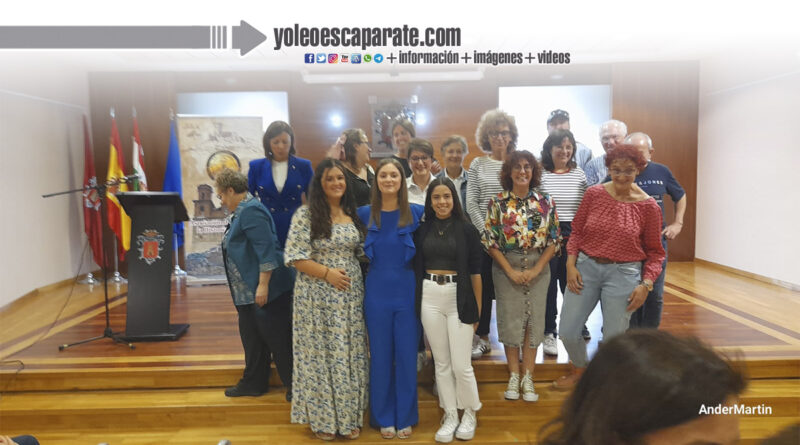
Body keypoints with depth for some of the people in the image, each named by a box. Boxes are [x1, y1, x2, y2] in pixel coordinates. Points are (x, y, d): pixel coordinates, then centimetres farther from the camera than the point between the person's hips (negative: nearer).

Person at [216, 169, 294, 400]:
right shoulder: (241, 212, 17)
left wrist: (263, 285, -26)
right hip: (247, 292, 11)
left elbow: (266, 249, -24)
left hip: (265, 289, -11)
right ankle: (254, 383, 29)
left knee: (278, 338, -1)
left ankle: (294, 384, 11)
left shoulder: (251, 211, -16)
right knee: (252, 337, 17)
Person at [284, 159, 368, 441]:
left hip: (350, 295, 4)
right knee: (320, 355, 4)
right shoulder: (305, 214, -7)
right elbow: (294, 256, -12)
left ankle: (349, 417, 24)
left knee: (349, 355, 10)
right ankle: (323, 419, 21)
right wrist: (328, 273, -16)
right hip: (318, 295, -4)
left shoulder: (354, 214, 8)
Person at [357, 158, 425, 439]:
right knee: (380, 357, 10)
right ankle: (384, 418, 26)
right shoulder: (364, 214, 0)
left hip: (408, 294, -1)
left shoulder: (417, 213, -3)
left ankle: (405, 417, 25)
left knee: (407, 356, 8)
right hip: (377, 294, 1)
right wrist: (372, 262, 2)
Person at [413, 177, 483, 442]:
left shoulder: (467, 229, -3)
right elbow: (416, 268, 8)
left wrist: (477, 308, 1)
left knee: (461, 365, 1)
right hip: (429, 298, 3)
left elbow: (475, 271, 0)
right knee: (441, 363, 11)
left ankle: (470, 414, 25)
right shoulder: (422, 230, 4)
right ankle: (450, 415, 26)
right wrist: (416, 302, 4)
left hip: (459, 299, -3)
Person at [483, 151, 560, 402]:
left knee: (534, 319, 5)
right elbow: (490, 241, -4)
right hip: (506, 268, -1)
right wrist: (510, 271, -11)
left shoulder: (546, 202, 0)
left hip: (538, 268, 1)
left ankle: (527, 378, 18)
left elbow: (554, 240, 1)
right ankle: (513, 377, 19)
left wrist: (536, 270, -9)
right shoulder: (498, 203, -3)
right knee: (509, 319, 3)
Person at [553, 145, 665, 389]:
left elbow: (655, 252, 2)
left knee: (614, 336, 7)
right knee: (567, 331, 6)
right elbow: (576, 231, 5)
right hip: (585, 267, 2)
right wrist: (571, 264, -5)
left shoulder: (648, 206, -5)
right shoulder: (594, 194, -2)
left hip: (623, 273, -2)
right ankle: (579, 370, 37)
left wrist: (646, 284, -8)